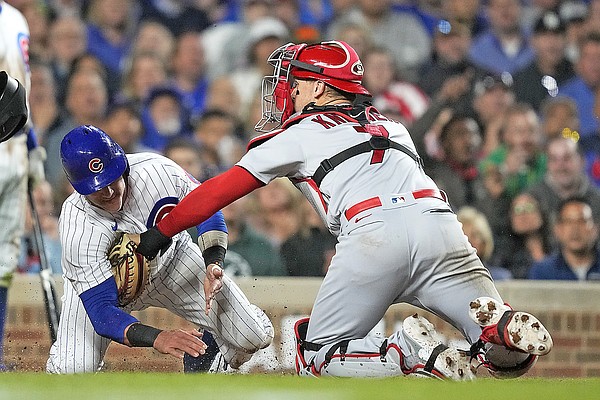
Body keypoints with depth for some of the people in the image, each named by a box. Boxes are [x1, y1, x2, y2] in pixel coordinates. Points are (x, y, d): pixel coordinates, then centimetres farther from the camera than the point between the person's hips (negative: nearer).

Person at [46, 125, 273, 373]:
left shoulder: (156, 171, -30)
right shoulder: (79, 230, -37)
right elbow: (101, 313, -41)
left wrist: (213, 264, -26)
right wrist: (156, 338, -57)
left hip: (168, 259, 2)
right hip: (105, 282, -2)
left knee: (255, 335, -11)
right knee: (72, 369, -25)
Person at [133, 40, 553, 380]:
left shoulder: (300, 135, 19)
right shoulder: (392, 126, 33)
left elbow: (220, 191, 21)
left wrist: (159, 234, 29)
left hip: (376, 232, -4)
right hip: (442, 225, 4)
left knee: (314, 357, 10)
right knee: (514, 356, 10)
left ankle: (410, 353, -16)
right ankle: (504, 327, -26)